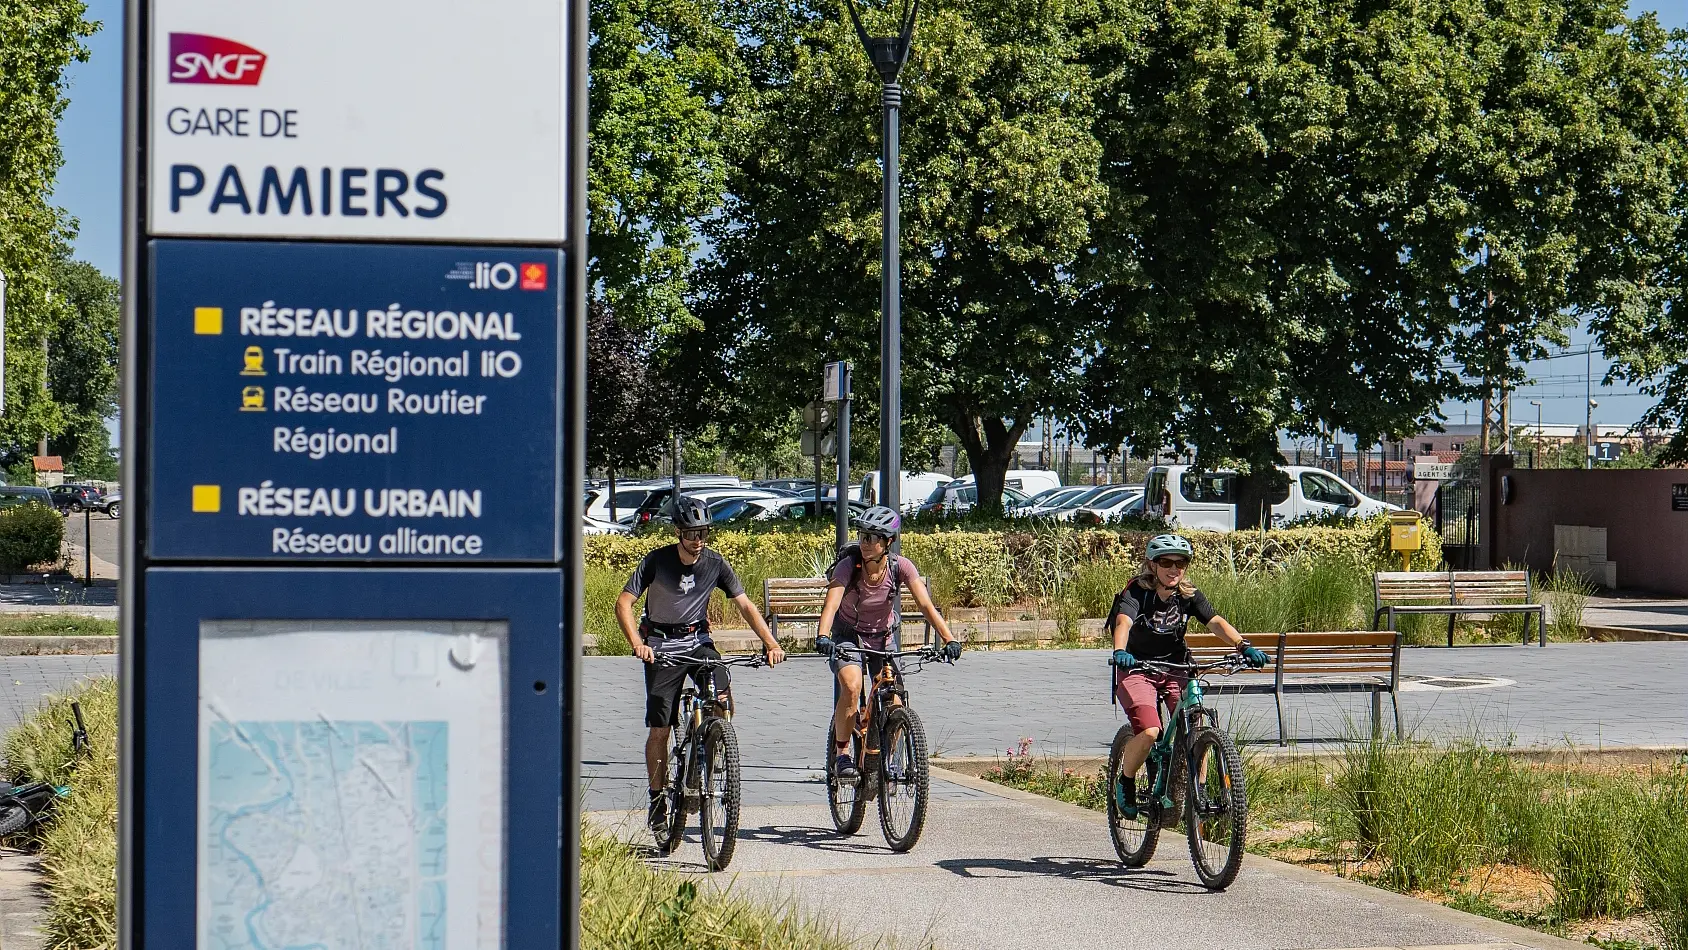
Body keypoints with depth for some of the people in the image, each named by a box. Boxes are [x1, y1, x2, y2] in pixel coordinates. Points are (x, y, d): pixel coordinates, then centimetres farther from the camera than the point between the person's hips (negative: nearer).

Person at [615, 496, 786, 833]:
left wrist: (771, 643, -18)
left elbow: (745, 605, -5)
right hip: (661, 646, -2)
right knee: (659, 729, -4)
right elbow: (623, 603, -17)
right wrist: (637, 644, -33)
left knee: (723, 701, -24)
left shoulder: (715, 563, -7)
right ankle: (657, 801, 10)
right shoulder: (657, 561, -14)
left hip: (698, 641, 2)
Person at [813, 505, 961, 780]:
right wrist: (822, 637, -55)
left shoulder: (900, 567, -19)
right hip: (848, 635, -2)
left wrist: (949, 639, -39)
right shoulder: (848, 565, -24)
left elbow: (925, 605, -26)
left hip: (883, 637, 2)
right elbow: (831, 603, -36)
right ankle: (842, 754, -12)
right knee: (852, 687, -29)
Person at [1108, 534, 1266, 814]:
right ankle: (1125, 783, 2)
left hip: (1175, 668, 4)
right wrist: (1120, 651, -58)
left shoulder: (1188, 595, -6)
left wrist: (1243, 646, -35)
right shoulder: (1137, 592, -18)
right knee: (1149, 731, -24)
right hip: (1136, 669, -4)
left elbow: (1215, 621, -18)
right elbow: (1123, 622, -37)